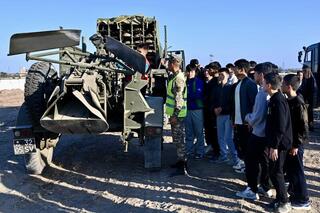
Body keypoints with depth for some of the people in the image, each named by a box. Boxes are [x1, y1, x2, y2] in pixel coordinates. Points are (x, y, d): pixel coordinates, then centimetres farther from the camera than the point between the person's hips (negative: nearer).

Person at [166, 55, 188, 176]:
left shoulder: (179, 78, -18)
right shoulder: (175, 77, 14)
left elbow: (179, 99, -23)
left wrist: (175, 115, -24)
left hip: (177, 114, -10)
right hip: (174, 113, 10)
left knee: (179, 139, -7)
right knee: (177, 139, 17)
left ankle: (182, 167, -3)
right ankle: (180, 161, 28)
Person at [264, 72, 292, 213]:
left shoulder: (278, 101, -20)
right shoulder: (274, 99, 9)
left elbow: (281, 127, -23)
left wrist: (275, 146, -21)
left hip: (279, 144, -9)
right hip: (275, 143, 9)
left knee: (276, 172, 0)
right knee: (274, 171, 15)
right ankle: (279, 199, 26)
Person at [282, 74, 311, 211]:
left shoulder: (298, 103, -19)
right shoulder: (289, 101, 6)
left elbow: (303, 127, -19)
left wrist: (296, 145, -17)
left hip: (295, 144, -8)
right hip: (288, 142, 8)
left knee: (297, 171, 1)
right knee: (290, 169, 18)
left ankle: (303, 201, 13)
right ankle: (293, 191, 34)